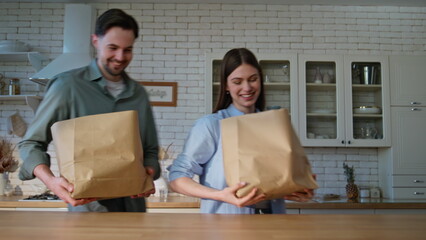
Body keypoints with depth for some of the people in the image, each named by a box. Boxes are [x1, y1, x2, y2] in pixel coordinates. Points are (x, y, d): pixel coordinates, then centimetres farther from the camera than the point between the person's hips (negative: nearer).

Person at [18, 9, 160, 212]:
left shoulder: (138, 94, 11)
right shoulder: (67, 86, -2)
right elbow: (31, 143, 0)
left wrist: (149, 172, -5)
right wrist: (50, 180, -18)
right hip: (88, 206, -3)